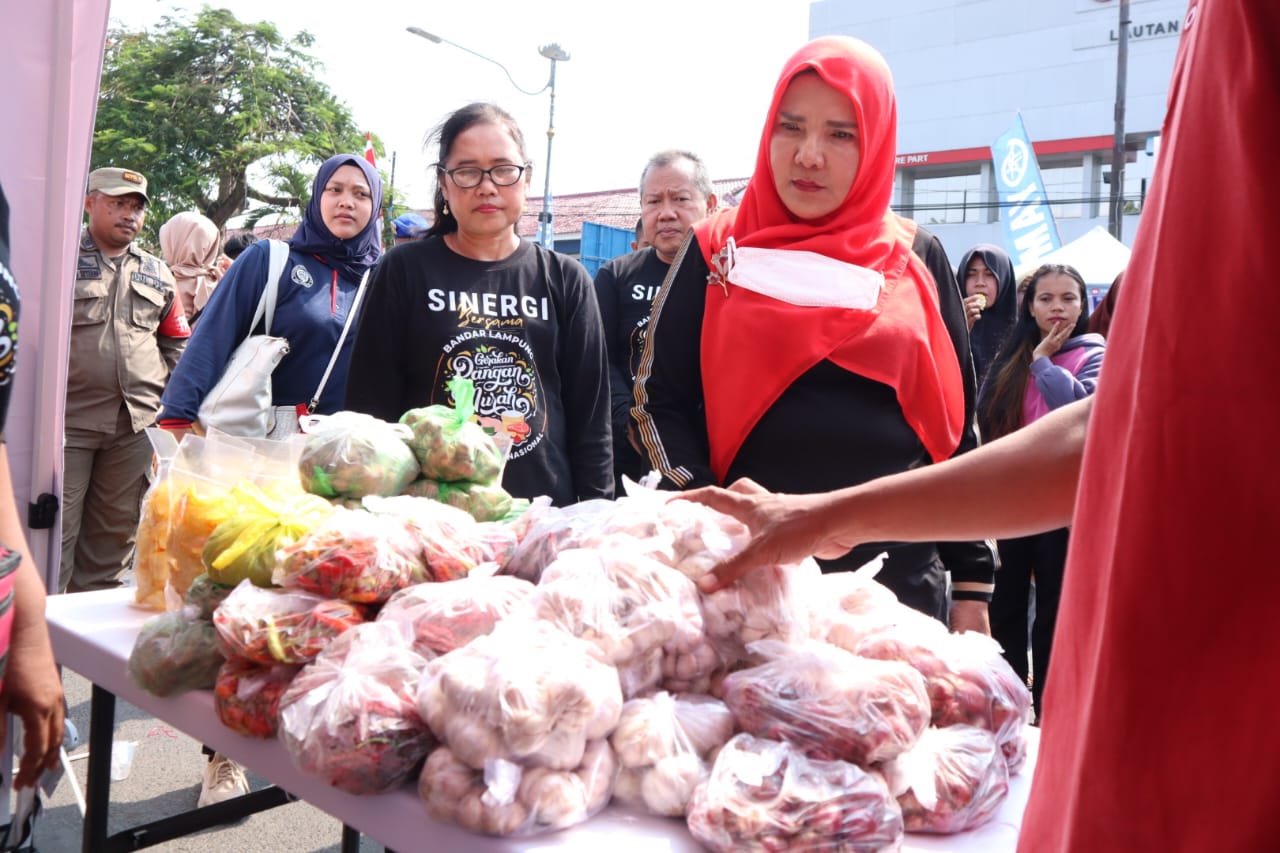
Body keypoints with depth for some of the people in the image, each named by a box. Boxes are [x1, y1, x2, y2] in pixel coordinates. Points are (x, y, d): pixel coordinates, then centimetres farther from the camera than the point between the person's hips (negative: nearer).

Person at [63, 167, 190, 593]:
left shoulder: (157, 274, 16)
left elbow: (178, 344, 21)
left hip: (136, 425, 4)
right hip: (69, 418, -4)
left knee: (115, 534, 10)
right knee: (56, 530, -3)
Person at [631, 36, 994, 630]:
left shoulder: (918, 261, 5)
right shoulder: (718, 251, 3)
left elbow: (956, 422, 9)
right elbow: (660, 398, 2)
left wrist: (973, 583, 6)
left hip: (899, 577, 1)